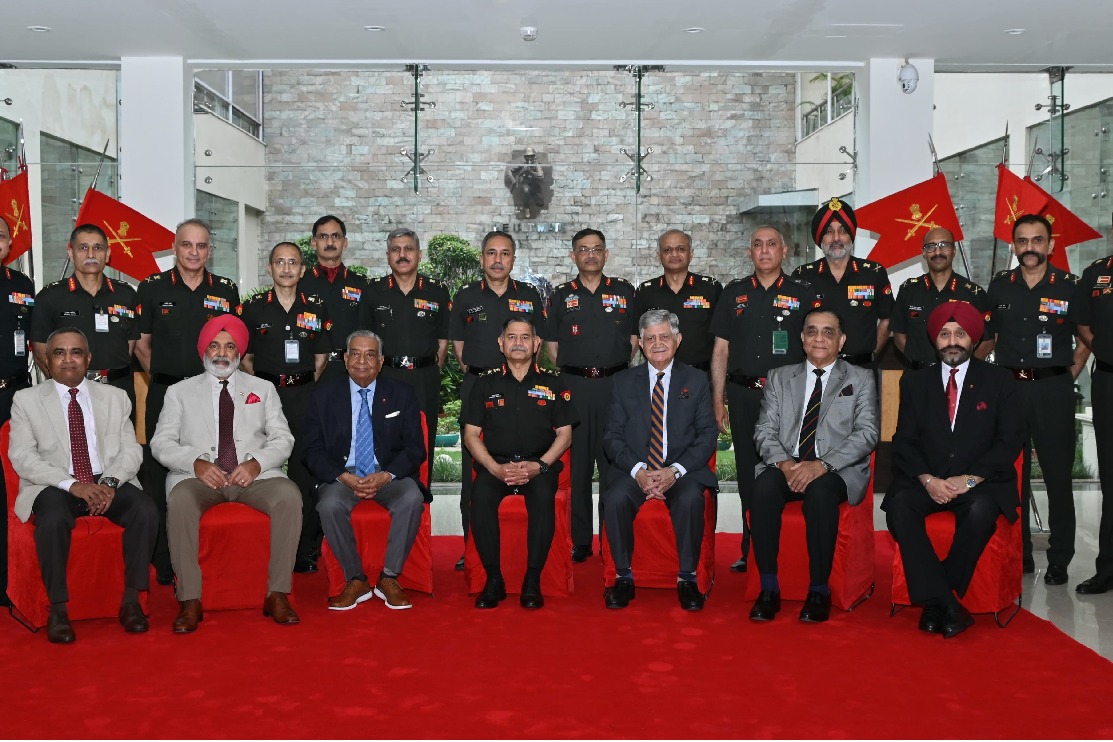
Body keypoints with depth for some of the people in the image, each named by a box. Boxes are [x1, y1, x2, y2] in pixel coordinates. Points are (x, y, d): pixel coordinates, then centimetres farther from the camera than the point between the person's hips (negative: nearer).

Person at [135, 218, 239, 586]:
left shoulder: (227, 290, 7)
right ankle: (163, 564, 10)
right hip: (165, 394, -1)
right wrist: (162, 375, 2)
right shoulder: (153, 287, 4)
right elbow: (142, 344, 10)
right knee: (160, 476, 1)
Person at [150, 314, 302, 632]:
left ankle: (277, 594, -24)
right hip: (198, 476, -1)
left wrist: (256, 463, -11)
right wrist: (197, 463, -13)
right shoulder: (180, 392, 18)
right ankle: (190, 600, -28)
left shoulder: (263, 389, 21)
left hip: (254, 475, 1)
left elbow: (283, 438, 11)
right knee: (180, 500, -35)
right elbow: (161, 443, 7)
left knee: (289, 496, -30)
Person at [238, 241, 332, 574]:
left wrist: (310, 390, 1)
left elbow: (321, 360, 11)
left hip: (305, 395, 1)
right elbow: (245, 358, 8)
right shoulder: (252, 307, 6)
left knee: (305, 472, 0)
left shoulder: (316, 309, 9)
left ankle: (306, 551, 8)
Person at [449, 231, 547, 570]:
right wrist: (474, 372, 5)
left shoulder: (530, 296, 7)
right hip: (477, 386, 0)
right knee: (473, 467, 1)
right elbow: (458, 342, 12)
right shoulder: (466, 297, 6)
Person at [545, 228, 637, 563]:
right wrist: (567, 373, 3)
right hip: (574, 385, 0)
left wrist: (623, 371, 4)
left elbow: (635, 339, 11)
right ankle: (580, 539, 9)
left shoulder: (624, 291, 9)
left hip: (616, 384, 0)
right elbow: (552, 344, 11)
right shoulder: (561, 296, 9)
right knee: (577, 463, 2)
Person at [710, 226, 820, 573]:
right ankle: (751, 551, 15)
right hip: (744, 395, 2)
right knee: (748, 472, 6)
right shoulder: (734, 293, 11)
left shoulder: (803, 295, 6)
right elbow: (721, 350, 10)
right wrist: (718, 400, 4)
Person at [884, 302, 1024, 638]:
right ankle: (946, 605, -29)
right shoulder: (915, 382, 13)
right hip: (927, 480, 2)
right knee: (899, 506, -30)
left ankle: (933, 602, -19)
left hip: (981, 482, -1)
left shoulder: (999, 380, 9)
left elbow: (1010, 440, 1)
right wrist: (927, 479, -13)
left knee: (980, 511, -35)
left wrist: (970, 479, -13)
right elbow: (904, 441, 6)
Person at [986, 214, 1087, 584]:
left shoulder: (1069, 286, -1)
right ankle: (1018, 555, 19)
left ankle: (1059, 560, 9)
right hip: (1009, 387, 2)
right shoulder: (999, 286, 6)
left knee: (1058, 474, 0)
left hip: (1053, 390, -2)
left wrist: (1070, 375, 2)